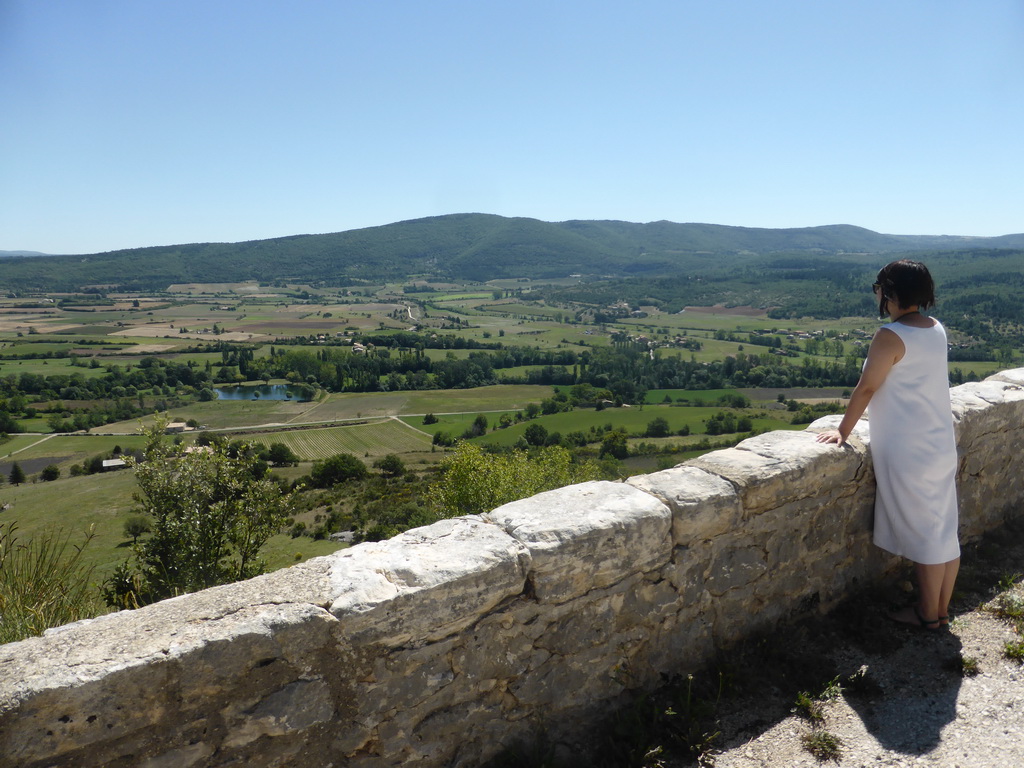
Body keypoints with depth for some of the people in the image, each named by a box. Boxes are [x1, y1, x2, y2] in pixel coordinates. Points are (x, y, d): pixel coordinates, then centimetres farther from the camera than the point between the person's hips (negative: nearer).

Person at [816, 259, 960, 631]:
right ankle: (942, 609, 29)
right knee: (945, 529, 15)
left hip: (908, 451, -8)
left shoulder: (890, 336, -20)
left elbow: (866, 388, -15)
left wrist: (842, 430, -4)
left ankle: (927, 614, 19)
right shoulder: (937, 329, 5)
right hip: (941, 443, 8)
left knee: (924, 532, 4)